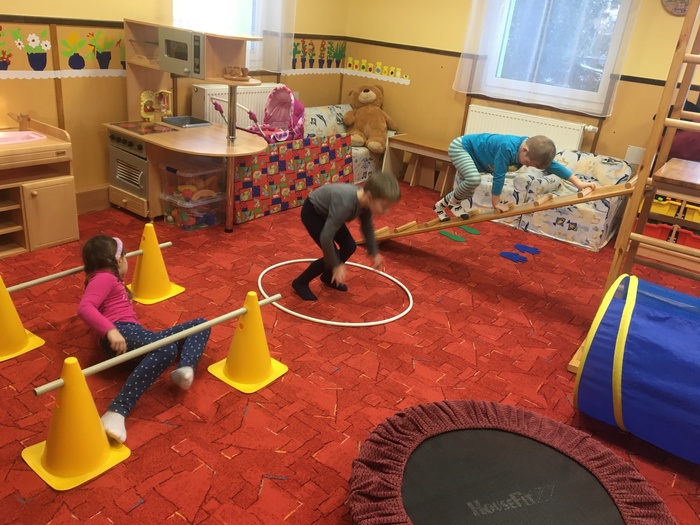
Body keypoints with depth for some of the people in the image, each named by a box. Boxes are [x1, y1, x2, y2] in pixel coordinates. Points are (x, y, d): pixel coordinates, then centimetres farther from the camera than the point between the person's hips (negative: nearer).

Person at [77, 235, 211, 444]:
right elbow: (84, 308, -16)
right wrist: (110, 330, -29)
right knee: (167, 348, -41)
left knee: (200, 325, 5)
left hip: (136, 334, 9)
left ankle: (185, 368, -27)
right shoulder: (104, 277, 4)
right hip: (122, 333, -9)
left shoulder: (109, 279, 35)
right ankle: (117, 412, -47)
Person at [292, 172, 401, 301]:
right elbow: (326, 237, -38)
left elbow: (367, 227, 5)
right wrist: (336, 265, -28)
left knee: (350, 246, 5)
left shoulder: (365, 201, -17)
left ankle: (328, 277, 28)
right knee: (332, 256, -11)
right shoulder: (345, 204, -42)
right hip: (312, 212, -8)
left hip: (326, 211, 8)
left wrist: (374, 253, 12)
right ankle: (300, 282, 8)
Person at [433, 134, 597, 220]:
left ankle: (441, 205, 36)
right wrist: (495, 203, -22)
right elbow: (499, 176, -31)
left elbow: (553, 165, -8)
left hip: (469, 152, 9)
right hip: (459, 147, -9)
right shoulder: (507, 148, -38)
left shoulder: (532, 147, -12)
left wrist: (578, 183, -8)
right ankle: (454, 203, -5)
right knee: (474, 179, -32)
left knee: (465, 191, 14)